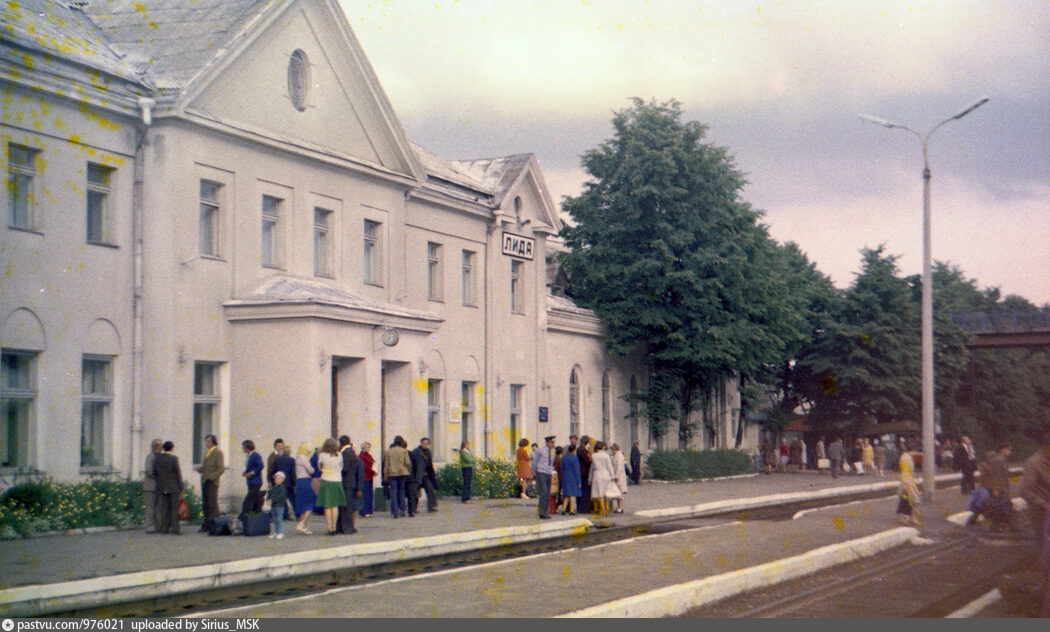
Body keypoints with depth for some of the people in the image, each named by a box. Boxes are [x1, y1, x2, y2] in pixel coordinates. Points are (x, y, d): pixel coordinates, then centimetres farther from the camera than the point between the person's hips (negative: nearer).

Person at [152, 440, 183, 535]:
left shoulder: (157, 458, 3)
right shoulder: (174, 458, -10)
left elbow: (154, 473, 5)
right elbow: (178, 473, -9)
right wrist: (181, 488, -4)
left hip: (162, 488, 4)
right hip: (174, 488, -4)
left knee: (165, 508, 9)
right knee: (174, 508, -1)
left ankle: (165, 528, 8)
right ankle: (175, 529, -3)